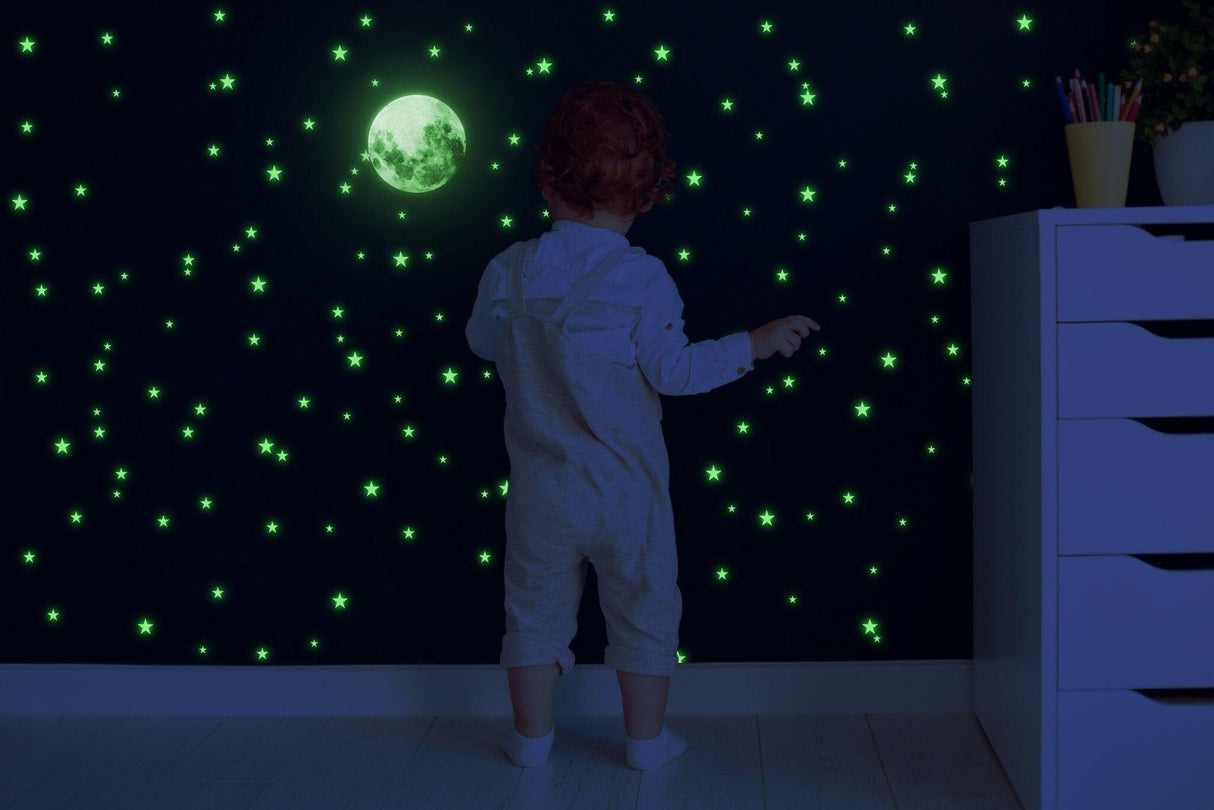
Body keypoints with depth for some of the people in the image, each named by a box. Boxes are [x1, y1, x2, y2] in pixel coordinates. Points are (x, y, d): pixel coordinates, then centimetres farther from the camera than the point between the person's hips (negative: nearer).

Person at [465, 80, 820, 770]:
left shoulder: (508, 271, -6)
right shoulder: (643, 279, -17)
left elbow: (482, 343, 9)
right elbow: (673, 371, -15)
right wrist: (756, 343, -6)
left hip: (541, 488, 3)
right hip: (626, 489, -2)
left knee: (537, 606, 17)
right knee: (644, 607, 15)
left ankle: (532, 736, 27)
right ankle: (647, 738, 25)